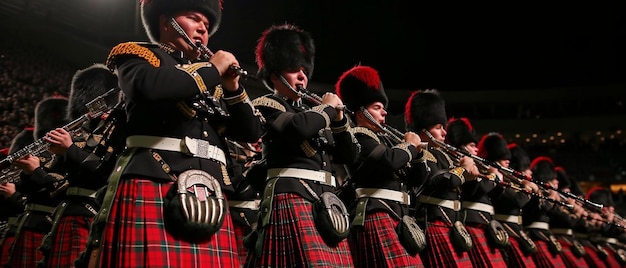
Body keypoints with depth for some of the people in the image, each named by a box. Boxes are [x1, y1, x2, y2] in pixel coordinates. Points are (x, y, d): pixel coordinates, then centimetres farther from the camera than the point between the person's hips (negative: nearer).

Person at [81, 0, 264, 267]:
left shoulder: (211, 81, 28)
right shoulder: (138, 54, 12)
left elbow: (250, 132, 22)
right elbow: (150, 87, -13)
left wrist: (233, 88, 7)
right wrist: (212, 69, 0)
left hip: (210, 197, 5)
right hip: (151, 186, -5)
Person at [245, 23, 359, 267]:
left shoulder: (311, 111, 22)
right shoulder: (266, 106, 2)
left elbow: (349, 156, 18)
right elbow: (298, 128, -20)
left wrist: (338, 117, 5)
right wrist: (328, 107, -3)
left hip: (325, 200, 8)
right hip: (292, 198, -7)